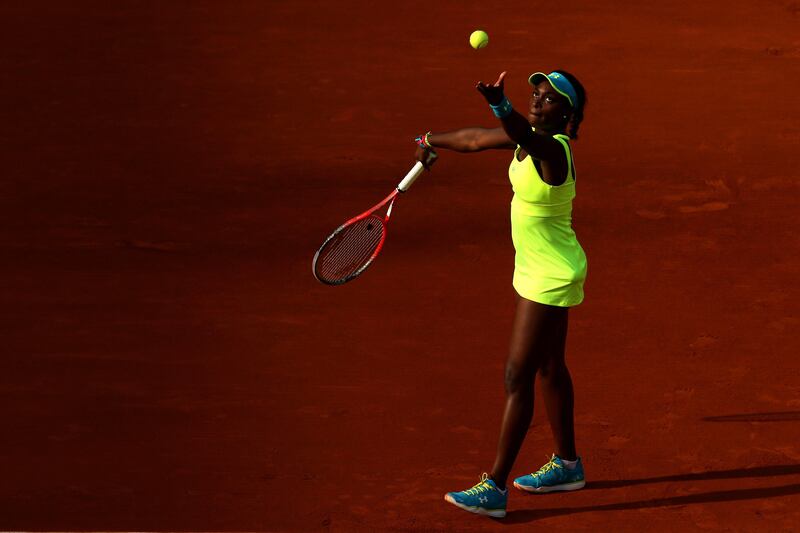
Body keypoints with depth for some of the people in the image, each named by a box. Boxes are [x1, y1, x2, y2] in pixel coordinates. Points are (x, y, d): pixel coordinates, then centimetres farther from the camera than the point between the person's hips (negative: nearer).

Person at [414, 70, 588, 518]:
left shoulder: (553, 148, -27)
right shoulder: (527, 137, 0)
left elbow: (523, 131, -51)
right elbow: (478, 139, 19)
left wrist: (501, 104, -71)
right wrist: (432, 141, 31)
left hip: (551, 279, -10)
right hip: (540, 273, 10)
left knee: (518, 377, -7)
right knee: (549, 367, 21)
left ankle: (495, 489, -2)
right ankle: (567, 465, 36)